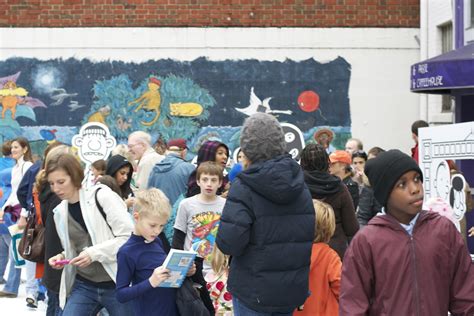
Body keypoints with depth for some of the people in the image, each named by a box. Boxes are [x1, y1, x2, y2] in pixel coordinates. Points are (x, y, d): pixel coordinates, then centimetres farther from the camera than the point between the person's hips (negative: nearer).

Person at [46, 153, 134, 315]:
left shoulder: (101, 196, -11)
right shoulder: (60, 212, 7)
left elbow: (129, 236, -15)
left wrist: (94, 253, -22)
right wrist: (62, 257, -2)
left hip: (116, 284, -5)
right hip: (83, 286, 5)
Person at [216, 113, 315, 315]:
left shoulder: (244, 187, -16)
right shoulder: (300, 185, 3)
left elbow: (229, 243, -23)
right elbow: (310, 235, 9)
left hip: (254, 292, -5)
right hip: (293, 291, 5)